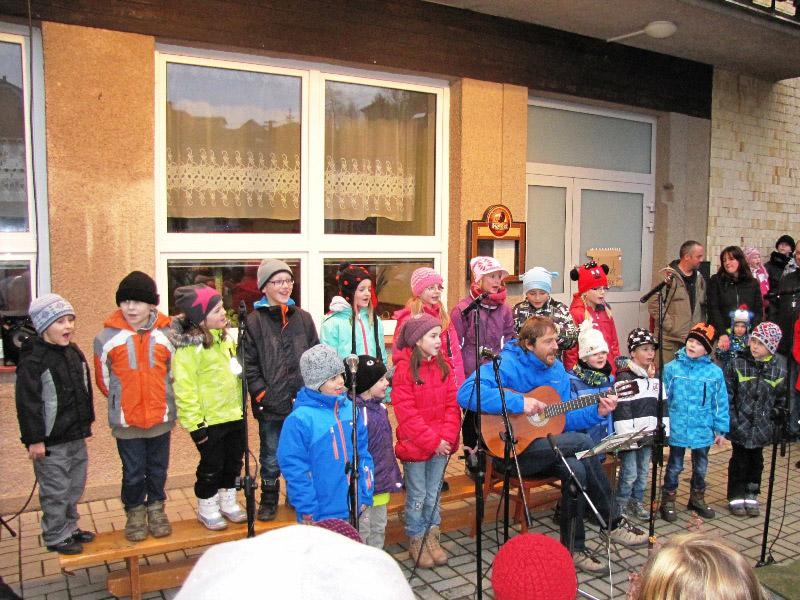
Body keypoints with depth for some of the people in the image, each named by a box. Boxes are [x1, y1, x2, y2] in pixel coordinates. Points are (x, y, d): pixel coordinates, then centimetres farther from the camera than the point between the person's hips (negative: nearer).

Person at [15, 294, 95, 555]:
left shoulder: (74, 353, 7)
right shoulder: (32, 361, -18)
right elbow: (27, 403, -18)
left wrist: (86, 422, 18)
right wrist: (34, 440, -17)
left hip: (76, 436, 8)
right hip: (51, 441, -8)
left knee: (74, 487, 19)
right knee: (56, 491, 5)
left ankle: (70, 527, 36)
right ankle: (56, 537, 22)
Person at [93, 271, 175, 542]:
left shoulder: (166, 335, -3)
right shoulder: (107, 338, -7)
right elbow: (103, 378, 3)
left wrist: (162, 399, 8)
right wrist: (121, 401, 8)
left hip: (161, 417, 2)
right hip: (126, 420, -1)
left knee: (158, 469, 15)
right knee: (133, 472, 10)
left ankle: (156, 509, 35)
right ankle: (134, 512, 30)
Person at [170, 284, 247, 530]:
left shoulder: (224, 337, 7)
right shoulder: (189, 346, -20)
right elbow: (184, 388, -21)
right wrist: (194, 422, -21)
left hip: (234, 415, 7)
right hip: (209, 420, -7)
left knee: (234, 460, 19)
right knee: (211, 465, 8)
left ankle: (228, 501, 38)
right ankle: (207, 508, 28)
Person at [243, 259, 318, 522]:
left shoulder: (303, 318, 7)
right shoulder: (255, 320, -3)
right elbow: (249, 364, -4)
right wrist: (262, 394, -9)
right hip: (271, 405, -2)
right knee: (271, 458, 10)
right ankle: (269, 500, 30)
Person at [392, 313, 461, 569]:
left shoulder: (444, 365, 3)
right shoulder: (404, 368, -14)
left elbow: (452, 404, 3)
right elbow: (407, 412, -16)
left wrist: (447, 437, -10)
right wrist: (432, 441, -17)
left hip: (442, 444, 5)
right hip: (415, 445, -5)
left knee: (434, 494, 15)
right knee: (418, 496, 8)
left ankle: (432, 538, 30)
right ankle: (416, 542, 25)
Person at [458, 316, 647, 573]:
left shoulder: (557, 368, 10)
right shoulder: (506, 364, -15)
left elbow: (565, 418, 16)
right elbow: (466, 393, -31)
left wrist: (597, 412, -2)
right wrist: (518, 402, -33)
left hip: (547, 449, 7)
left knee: (576, 469, -25)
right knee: (583, 443, -22)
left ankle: (573, 549, -7)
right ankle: (614, 522, -6)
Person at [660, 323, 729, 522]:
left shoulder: (715, 372, -5)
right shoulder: (671, 368, -9)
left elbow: (721, 403, 1)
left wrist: (720, 429, 2)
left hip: (703, 431, 2)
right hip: (677, 430, -2)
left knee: (701, 467, 20)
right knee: (674, 467, 11)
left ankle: (697, 498, 40)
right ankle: (668, 501, 25)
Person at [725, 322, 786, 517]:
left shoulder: (779, 371, -2)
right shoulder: (737, 365, -8)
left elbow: (781, 402, 6)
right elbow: (727, 396, -7)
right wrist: (731, 421, -11)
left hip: (762, 427, 2)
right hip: (740, 427, -2)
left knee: (756, 461, 15)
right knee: (739, 461, 8)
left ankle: (751, 496, 29)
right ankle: (736, 497, 22)